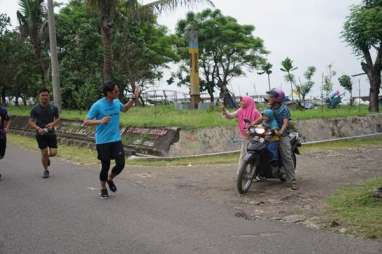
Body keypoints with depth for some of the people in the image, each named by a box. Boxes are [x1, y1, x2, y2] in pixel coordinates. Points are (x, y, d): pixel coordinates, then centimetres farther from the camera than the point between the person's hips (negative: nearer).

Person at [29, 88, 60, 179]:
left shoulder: (53, 108, 1)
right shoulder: (35, 109, -4)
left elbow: (57, 119, 10)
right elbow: (31, 122, -4)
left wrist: (53, 124, -11)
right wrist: (38, 128, -22)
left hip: (51, 133, 1)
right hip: (41, 134, -1)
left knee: (53, 152, -5)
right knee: (44, 153, 0)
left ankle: (47, 157, 33)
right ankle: (46, 170, 21)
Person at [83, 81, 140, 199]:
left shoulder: (117, 102, 2)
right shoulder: (97, 105, -15)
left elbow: (124, 108, 26)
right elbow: (86, 122, -13)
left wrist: (134, 98, 14)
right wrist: (100, 121, -29)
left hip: (116, 139, 5)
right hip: (102, 141, -5)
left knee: (121, 164, -1)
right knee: (105, 166, 3)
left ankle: (110, 179, 29)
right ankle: (103, 189, 26)